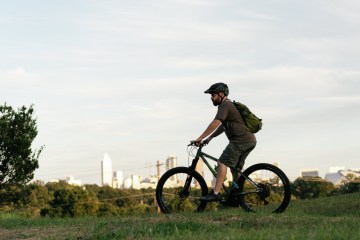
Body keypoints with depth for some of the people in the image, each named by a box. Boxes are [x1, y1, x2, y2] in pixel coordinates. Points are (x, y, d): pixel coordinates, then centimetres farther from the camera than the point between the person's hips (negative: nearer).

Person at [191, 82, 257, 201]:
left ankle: (215, 193, -19)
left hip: (241, 140, -10)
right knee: (235, 167, 15)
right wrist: (209, 138, 21)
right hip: (250, 140, 10)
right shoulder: (230, 105, 25)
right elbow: (222, 126, 28)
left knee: (222, 163, -13)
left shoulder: (225, 105, -7)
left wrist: (200, 138, -15)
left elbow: (215, 123, -17)